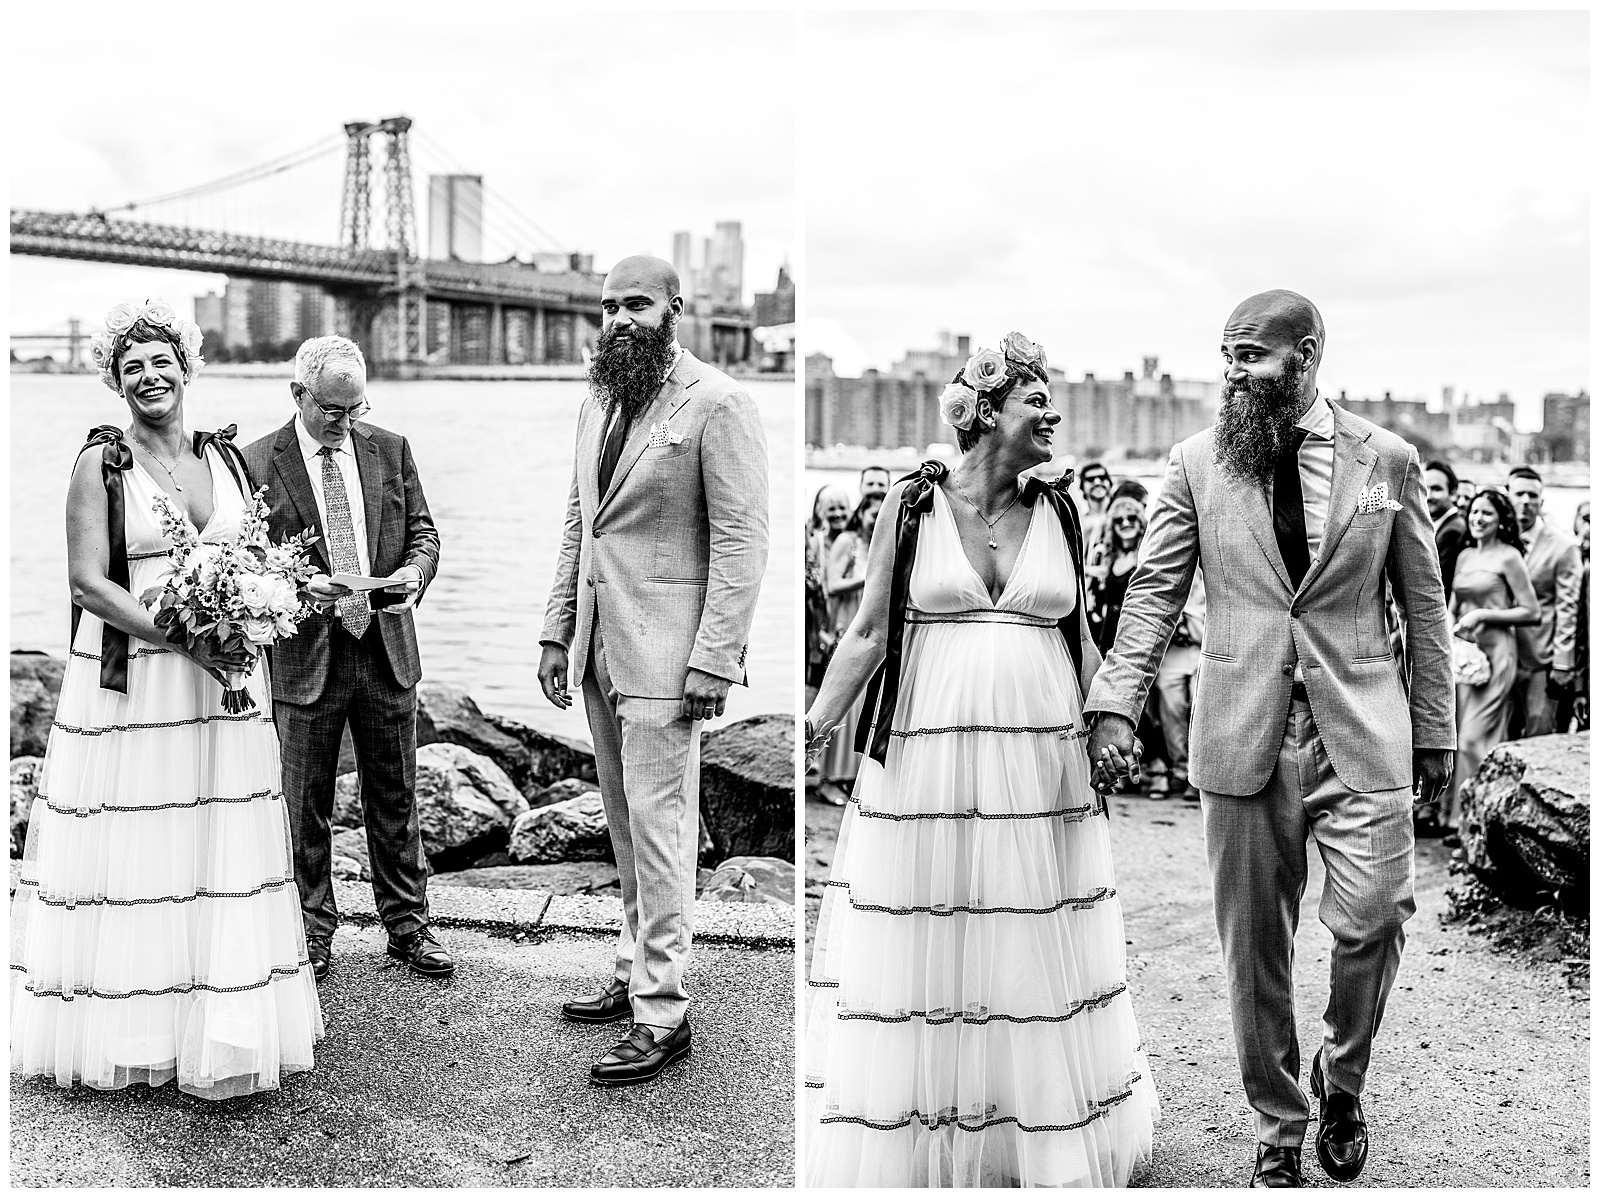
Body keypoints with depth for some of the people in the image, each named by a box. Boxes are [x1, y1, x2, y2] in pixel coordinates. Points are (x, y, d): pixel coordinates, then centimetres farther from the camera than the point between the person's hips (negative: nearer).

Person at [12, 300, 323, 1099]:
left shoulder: (227, 456, 11)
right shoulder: (101, 464, -3)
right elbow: (88, 581, -9)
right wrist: (184, 638, -18)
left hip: (225, 680, 4)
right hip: (130, 683, -4)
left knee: (223, 850, 6)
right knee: (129, 853, 0)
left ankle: (223, 1028, 16)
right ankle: (131, 1028, 12)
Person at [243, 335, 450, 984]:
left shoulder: (391, 449, 6)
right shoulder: (257, 461, -4)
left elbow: (423, 531, 10)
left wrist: (414, 570, -12)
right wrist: (301, 583, -22)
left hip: (387, 647, 3)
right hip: (304, 655, -2)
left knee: (394, 798, 11)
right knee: (305, 805, 8)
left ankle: (408, 927, 22)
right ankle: (312, 933, 22)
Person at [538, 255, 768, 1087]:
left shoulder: (717, 405, -10)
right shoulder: (596, 406, 15)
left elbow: (742, 539, -13)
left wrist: (714, 661, -17)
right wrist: (558, 633, 14)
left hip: (664, 651, -7)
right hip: (600, 645, 8)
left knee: (657, 826, -6)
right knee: (626, 824, 14)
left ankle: (661, 1012, 1)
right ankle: (635, 973, 26)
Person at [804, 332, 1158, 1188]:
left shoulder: (1058, 511, 7)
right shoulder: (913, 502, -1)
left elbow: (1081, 642, 13)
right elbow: (869, 631, 0)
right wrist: (815, 728, -8)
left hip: (1041, 768, 3)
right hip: (925, 764, -2)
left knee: (1039, 961, 9)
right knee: (920, 958, 5)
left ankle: (1045, 1144, 23)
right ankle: (913, 1145, 19)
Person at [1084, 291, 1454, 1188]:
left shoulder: (1388, 460, 4)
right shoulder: (1197, 463, 4)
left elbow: (1424, 605, 8)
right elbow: (1154, 592, 3)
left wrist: (1435, 732, 8)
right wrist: (1116, 705, -8)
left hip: (1361, 728, 0)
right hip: (1244, 735, 1)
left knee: (1374, 917, -9)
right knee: (1255, 945, 6)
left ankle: (1342, 1082, 20)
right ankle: (1278, 1130, 23)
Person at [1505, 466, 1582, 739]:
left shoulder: (1563, 547, -5)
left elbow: (1567, 608, -6)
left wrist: (1562, 664, -10)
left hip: (1541, 660, -4)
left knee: (1538, 737, -4)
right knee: (1503, 735, 7)